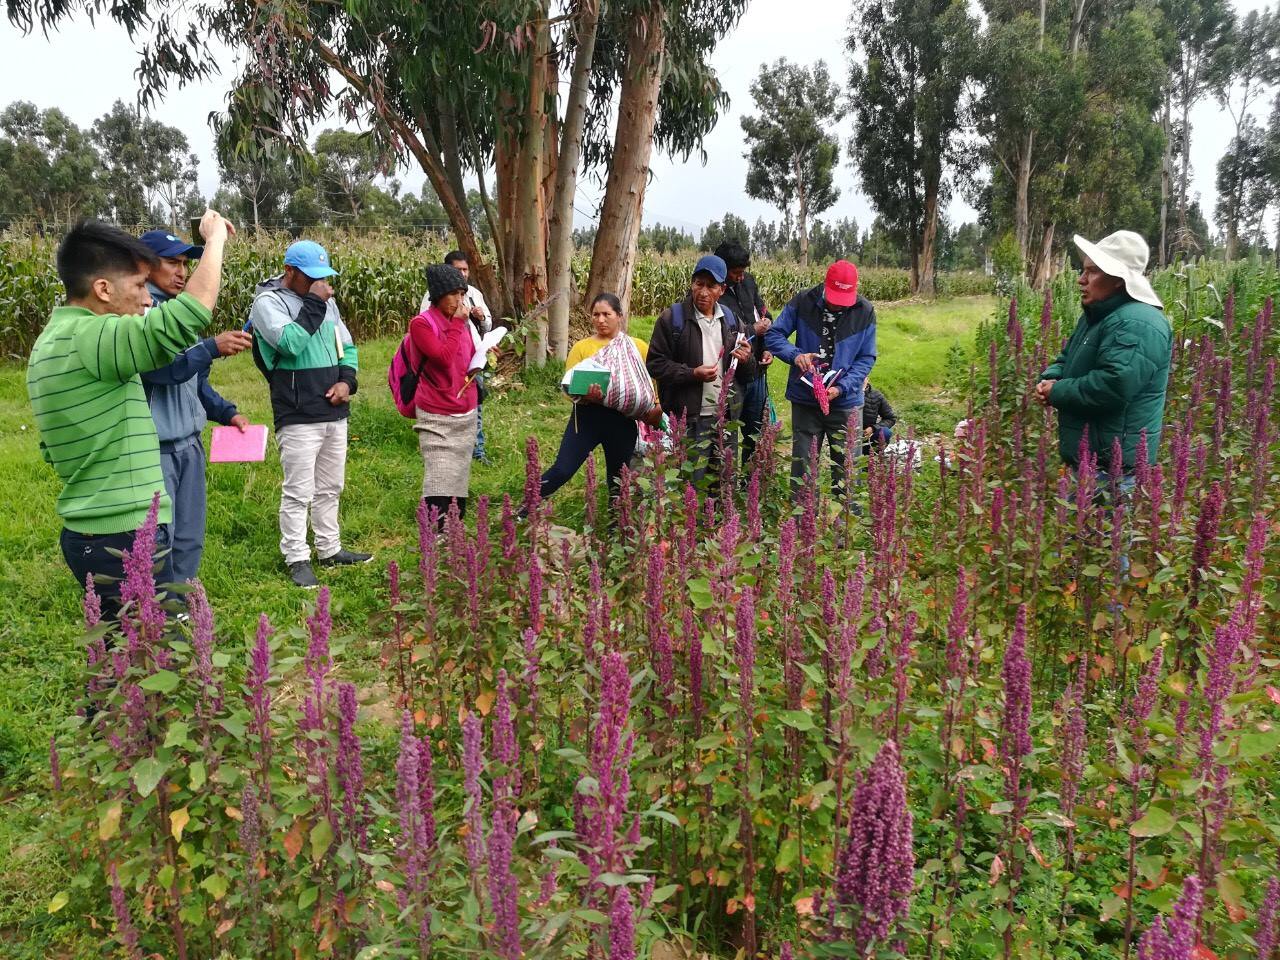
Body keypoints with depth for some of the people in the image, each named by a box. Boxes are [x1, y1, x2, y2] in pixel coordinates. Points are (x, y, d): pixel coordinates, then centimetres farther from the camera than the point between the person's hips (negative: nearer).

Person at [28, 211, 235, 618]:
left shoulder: (50, 344, 13)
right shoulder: (88, 338, -20)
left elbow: (52, 451, 20)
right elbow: (190, 314, -32)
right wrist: (215, 238, -17)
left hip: (92, 534, 10)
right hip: (124, 541, -10)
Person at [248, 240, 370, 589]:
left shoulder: (326, 301, 13)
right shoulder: (269, 302, -8)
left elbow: (347, 346, 20)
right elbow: (290, 342, -25)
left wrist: (347, 380, 2)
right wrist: (314, 304, -17)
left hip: (335, 414, 7)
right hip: (298, 419, -7)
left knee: (330, 488, 16)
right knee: (298, 492, -2)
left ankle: (329, 549, 28)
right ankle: (297, 558, 9)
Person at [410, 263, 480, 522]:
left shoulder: (462, 322, 11)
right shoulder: (421, 324, -10)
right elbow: (444, 358, -22)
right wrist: (457, 324, -14)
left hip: (467, 414, 7)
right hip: (437, 418, -7)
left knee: (459, 481, 11)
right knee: (439, 491, -12)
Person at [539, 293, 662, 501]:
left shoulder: (638, 347, 4)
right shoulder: (582, 347, 3)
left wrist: (656, 406, -14)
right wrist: (586, 395, -23)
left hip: (623, 420, 1)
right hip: (587, 416, -1)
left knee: (618, 478, 14)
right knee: (562, 470, -6)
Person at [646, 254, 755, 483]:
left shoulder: (732, 321, 11)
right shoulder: (672, 318, -4)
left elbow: (748, 376, 19)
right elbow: (655, 364, -6)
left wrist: (746, 360, -5)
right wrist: (692, 373, -18)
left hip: (726, 417, 5)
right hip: (689, 419, -5)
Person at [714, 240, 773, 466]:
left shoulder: (748, 282, 6)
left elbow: (764, 314, 16)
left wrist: (768, 349, 1)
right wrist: (754, 330, -12)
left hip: (756, 370, 7)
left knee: (756, 432, 19)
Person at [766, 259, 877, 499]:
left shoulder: (865, 311, -4)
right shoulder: (802, 302, -7)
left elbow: (866, 358, 0)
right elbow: (773, 335, -2)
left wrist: (842, 387, -14)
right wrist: (795, 354, -22)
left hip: (846, 402, 0)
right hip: (805, 400, 0)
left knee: (847, 468, 6)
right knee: (802, 465, 9)